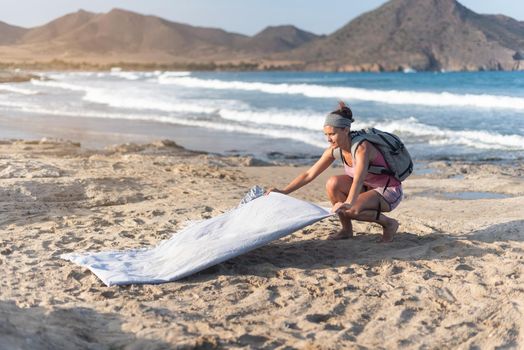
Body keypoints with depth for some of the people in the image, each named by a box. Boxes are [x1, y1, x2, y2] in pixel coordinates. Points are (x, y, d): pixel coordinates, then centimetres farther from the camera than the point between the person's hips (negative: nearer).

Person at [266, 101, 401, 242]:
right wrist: (283, 192, -15)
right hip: (369, 187, 7)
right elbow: (309, 174, -6)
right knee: (333, 183, -17)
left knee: (351, 210, -31)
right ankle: (347, 230, -3)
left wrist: (348, 203, -64)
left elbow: (358, 179, -47)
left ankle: (389, 223, -6)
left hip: (390, 192, -7)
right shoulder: (335, 150, -8)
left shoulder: (362, 148, -29)